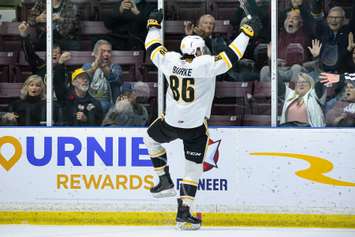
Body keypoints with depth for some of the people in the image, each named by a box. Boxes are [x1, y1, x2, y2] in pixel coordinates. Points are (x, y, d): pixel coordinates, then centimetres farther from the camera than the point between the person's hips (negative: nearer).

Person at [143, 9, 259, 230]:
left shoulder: (170, 60, -5)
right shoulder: (206, 64, -16)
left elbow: (153, 48, 12)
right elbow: (231, 55, -16)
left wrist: (154, 24, 26)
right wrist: (247, 32, -9)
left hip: (170, 122, 3)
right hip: (195, 127, -3)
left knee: (151, 138, 33)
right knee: (193, 167, 6)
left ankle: (165, 182, 28)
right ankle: (183, 214, 0)